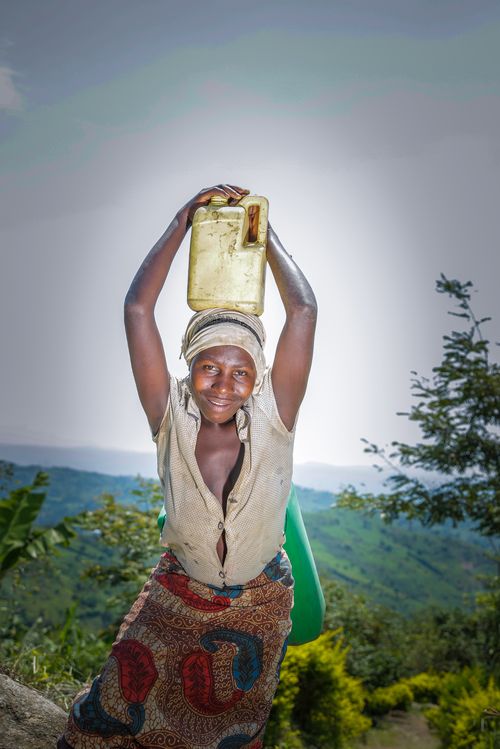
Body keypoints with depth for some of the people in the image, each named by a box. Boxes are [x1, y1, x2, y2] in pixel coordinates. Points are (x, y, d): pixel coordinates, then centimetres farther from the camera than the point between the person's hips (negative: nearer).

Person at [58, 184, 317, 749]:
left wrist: (264, 231, -17)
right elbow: (137, 310, -25)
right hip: (176, 601, 0)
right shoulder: (172, 420, -20)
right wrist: (184, 220, -19)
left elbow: (303, 311, -25)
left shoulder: (271, 422, -20)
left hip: (258, 610, 1)